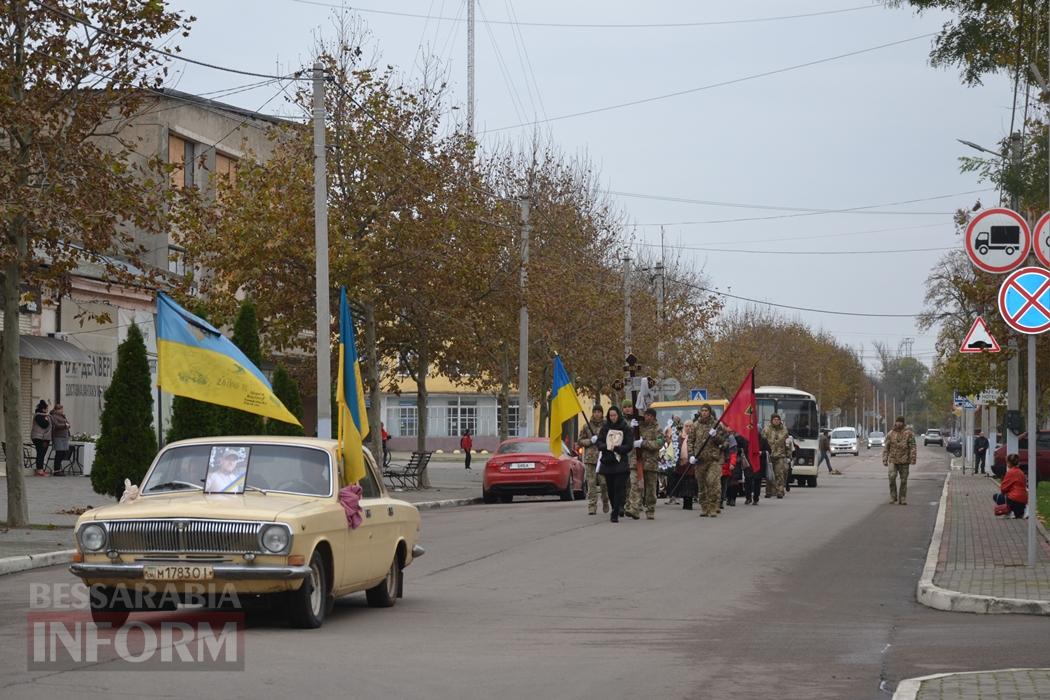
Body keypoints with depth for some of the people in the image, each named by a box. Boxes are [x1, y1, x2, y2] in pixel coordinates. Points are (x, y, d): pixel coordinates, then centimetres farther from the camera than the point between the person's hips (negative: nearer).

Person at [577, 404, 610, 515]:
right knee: (591, 484, -3)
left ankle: (605, 504, 16)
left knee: (604, 483, -6)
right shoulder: (587, 426, 9)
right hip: (590, 457, 1)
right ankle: (592, 507, -1)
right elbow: (580, 441, 11)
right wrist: (590, 441, -6)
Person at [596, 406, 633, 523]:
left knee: (619, 488, -10)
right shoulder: (605, 427, 9)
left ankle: (615, 514, -12)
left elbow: (629, 446, -3)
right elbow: (599, 442, 5)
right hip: (607, 462, 3)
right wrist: (607, 447, -15)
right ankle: (616, 509, 25)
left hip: (621, 463, -3)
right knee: (610, 488, 7)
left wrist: (616, 448, -17)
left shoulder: (625, 428, 1)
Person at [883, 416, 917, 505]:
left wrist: (913, 458, -13)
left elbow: (913, 447, -3)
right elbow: (886, 448, 8)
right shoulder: (891, 434, 5)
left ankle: (903, 499, 11)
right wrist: (885, 460, 3)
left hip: (904, 460, -1)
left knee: (904, 480, 3)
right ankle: (893, 497, -5)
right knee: (892, 477, -16)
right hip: (893, 460, 1)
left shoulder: (908, 434, 0)